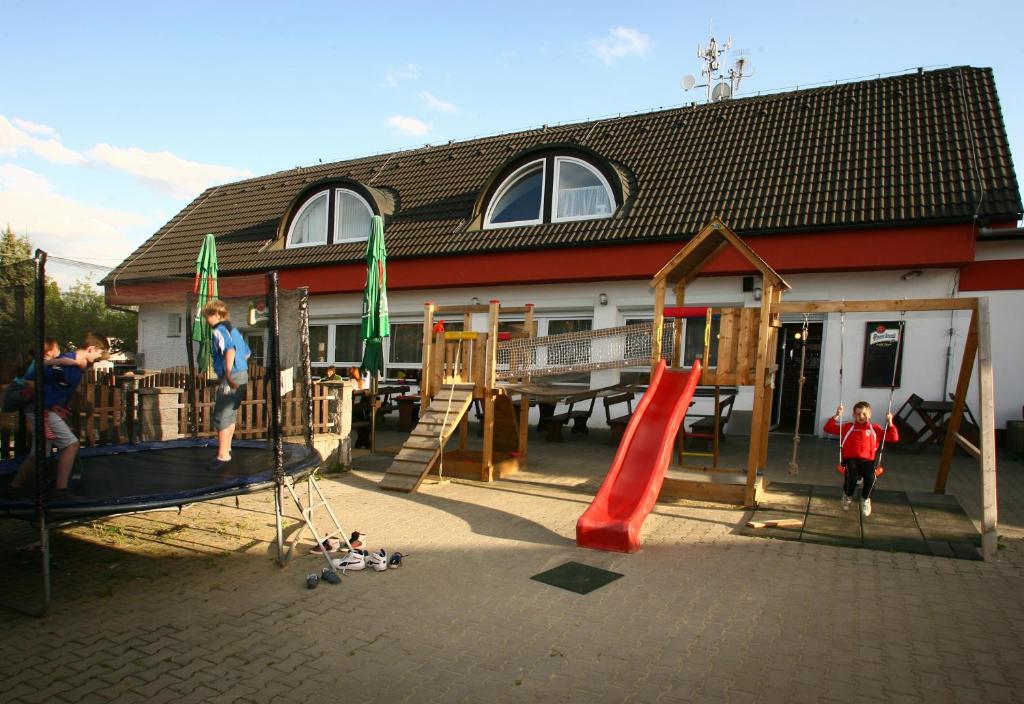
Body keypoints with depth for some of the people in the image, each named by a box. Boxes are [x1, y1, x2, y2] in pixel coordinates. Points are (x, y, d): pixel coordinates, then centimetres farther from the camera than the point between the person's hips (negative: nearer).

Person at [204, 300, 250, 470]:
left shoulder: (220, 330, -10)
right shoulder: (233, 330, 17)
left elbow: (230, 349, -27)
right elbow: (246, 352, 23)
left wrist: (228, 374, -31)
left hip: (231, 378, -9)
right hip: (242, 375, 9)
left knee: (221, 416, -4)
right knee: (230, 414, 19)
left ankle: (223, 455, -3)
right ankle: (226, 449, 30)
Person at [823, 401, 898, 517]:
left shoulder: (875, 429, 19)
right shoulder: (847, 427, 18)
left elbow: (894, 438, 14)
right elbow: (828, 428, 11)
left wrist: (890, 423, 3)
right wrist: (837, 416, 0)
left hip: (867, 460, 1)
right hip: (850, 459, 0)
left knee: (870, 477, -33)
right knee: (852, 477, -32)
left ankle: (865, 499, 2)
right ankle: (848, 496, 7)